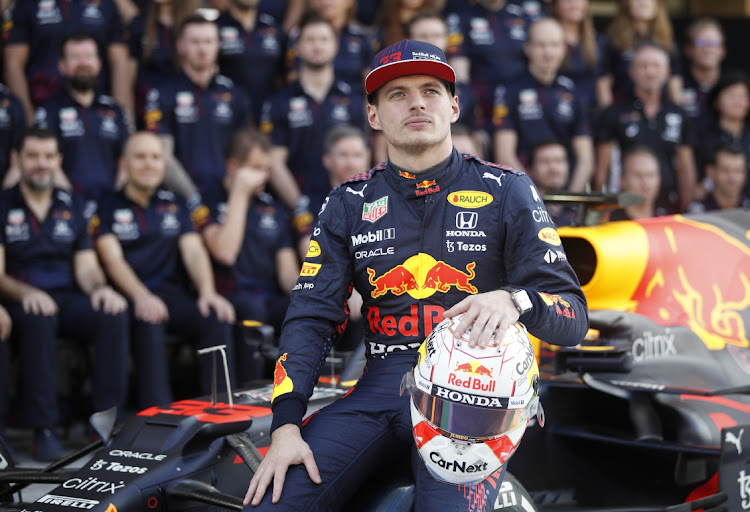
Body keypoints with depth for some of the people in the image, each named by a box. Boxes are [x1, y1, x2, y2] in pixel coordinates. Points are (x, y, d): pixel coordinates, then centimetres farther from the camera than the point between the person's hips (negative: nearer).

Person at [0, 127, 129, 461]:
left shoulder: (72, 207, 18)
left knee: (114, 313, -28)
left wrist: (100, 288, -13)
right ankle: (43, 429, -35)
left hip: (68, 300, 4)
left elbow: (86, 267, 12)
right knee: (38, 319, -40)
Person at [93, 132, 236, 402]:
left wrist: (207, 292, -13)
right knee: (149, 322, -39)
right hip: (129, 296, -4)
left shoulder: (174, 206, 22)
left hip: (171, 293, 4)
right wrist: (142, 297, -25)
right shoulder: (108, 207, 9)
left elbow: (194, 252, 10)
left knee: (218, 317, -27)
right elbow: (113, 260, -5)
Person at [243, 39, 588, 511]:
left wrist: (515, 301, -23)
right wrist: (287, 426, -8)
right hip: (383, 382, 3)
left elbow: (573, 316, 2)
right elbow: (312, 317, 8)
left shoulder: (506, 192, 8)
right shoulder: (348, 205, 16)